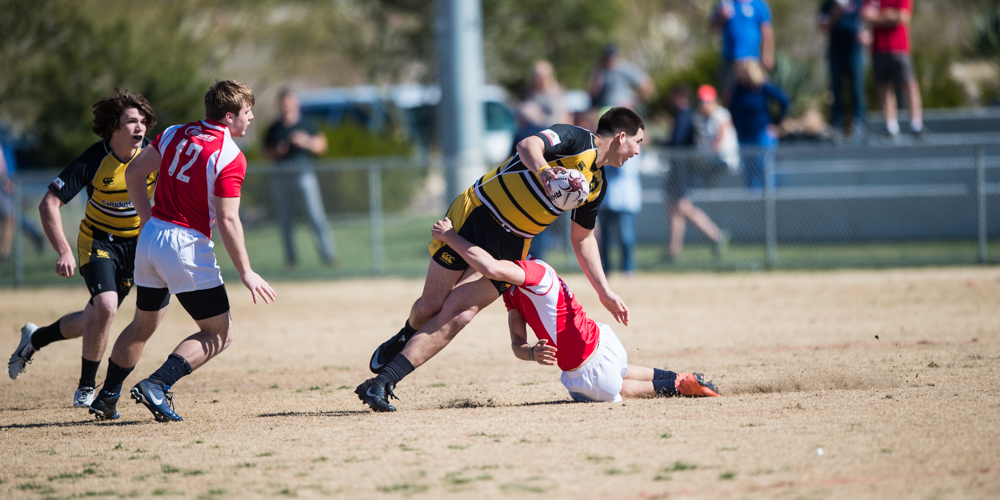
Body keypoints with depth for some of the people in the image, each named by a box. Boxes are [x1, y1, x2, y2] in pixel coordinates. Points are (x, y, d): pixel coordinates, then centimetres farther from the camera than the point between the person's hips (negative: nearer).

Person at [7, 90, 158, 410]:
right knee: (105, 306, -25)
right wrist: (64, 251, -33)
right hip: (97, 240, -4)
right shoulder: (93, 161, -24)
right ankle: (86, 388, -8)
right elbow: (49, 204, -24)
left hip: (135, 242, 4)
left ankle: (35, 338, 37)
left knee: (92, 321, 7)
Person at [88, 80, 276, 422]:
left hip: (150, 237, 7)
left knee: (143, 324, 25)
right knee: (219, 333, 3)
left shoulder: (176, 135, 6)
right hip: (187, 246, -7)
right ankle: (157, 386, -11)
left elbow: (134, 172, 12)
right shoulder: (231, 158, -15)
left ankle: (106, 399, 27)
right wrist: (245, 272, -13)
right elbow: (227, 220, -19)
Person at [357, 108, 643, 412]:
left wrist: (605, 293, 22)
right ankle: (405, 338, 36)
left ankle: (383, 382, -15)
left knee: (457, 314, -14)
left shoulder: (597, 185, 11)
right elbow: (528, 145, -30)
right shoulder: (575, 140, -11)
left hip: (509, 247, 5)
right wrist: (542, 171, -51)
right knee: (430, 307, 0)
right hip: (475, 214, -5)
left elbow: (582, 238, 23)